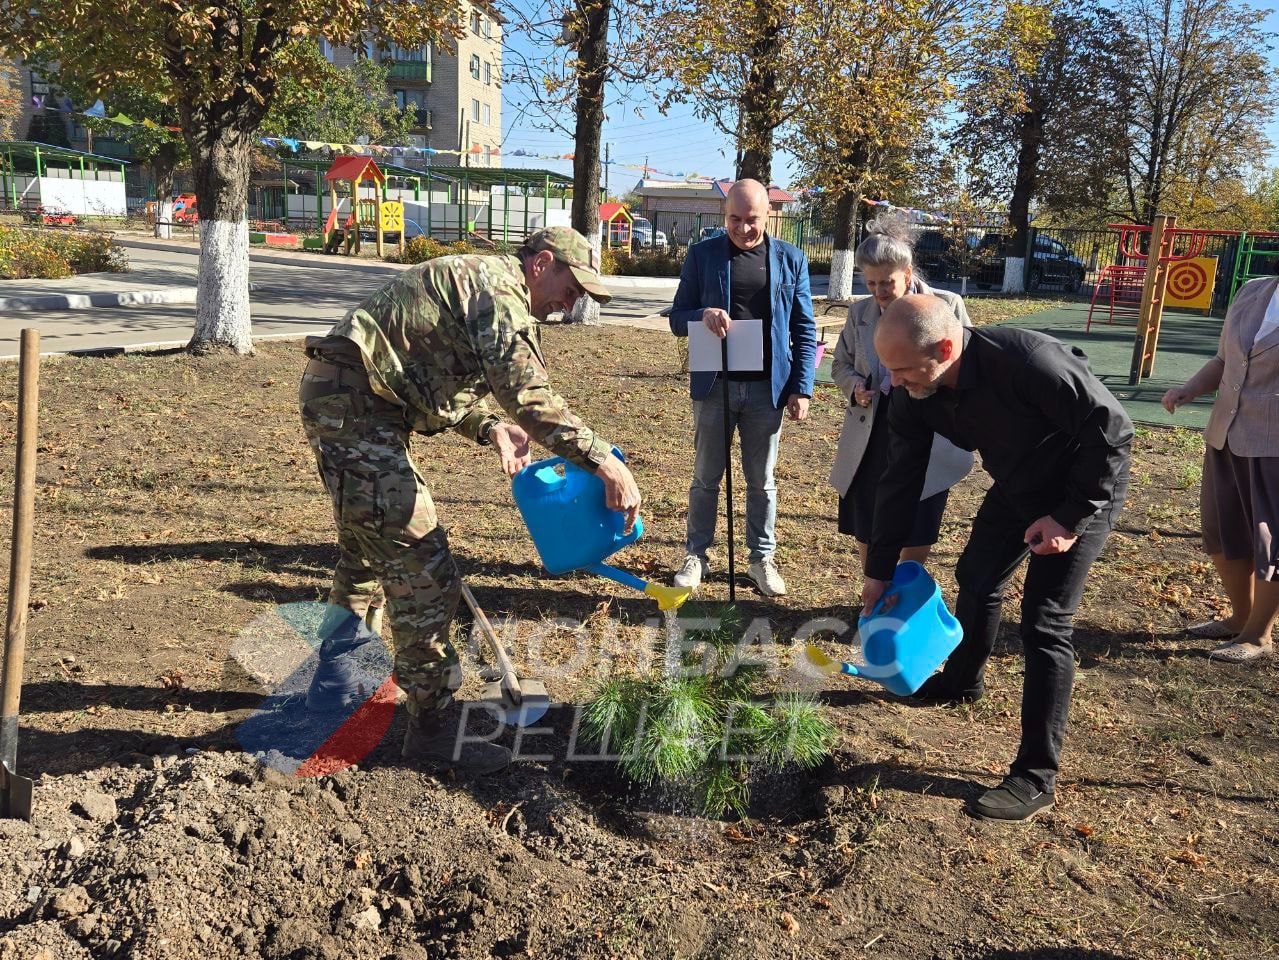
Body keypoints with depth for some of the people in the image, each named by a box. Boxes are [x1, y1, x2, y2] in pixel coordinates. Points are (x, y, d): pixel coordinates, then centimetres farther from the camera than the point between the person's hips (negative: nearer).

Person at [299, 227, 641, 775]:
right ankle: (432, 724, 1)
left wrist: (490, 429, 3)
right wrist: (603, 460, -26)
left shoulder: (480, 285, 21)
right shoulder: (498, 286, -12)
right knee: (421, 566, -9)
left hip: (340, 401, 11)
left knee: (366, 553, 25)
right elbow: (528, 394, -25)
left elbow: (438, 379, 20)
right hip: (354, 405, -11)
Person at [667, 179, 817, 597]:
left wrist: (802, 388, -3)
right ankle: (696, 556, 24)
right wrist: (703, 315, -21)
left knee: (761, 480, 11)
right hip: (714, 385, 0)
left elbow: (804, 329, 4)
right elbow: (677, 319, 1)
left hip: (767, 388, 0)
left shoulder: (790, 259, 2)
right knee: (706, 477, 10)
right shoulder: (702, 254, 0)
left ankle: (762, 558, 24)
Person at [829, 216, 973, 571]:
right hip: (869, 441, 3)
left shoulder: (947, 306, -6)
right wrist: (855, 385, -7)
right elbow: (841, 364, 15)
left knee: (916, 540, 6)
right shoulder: (860, 312, 3)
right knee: (866, 534, 13)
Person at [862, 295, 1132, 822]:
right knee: (976, 579, 17)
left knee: (1044, 620, -11)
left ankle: (1036, 776, -1)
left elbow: (1113, 430, -26)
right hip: (1016, 485, 7)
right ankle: (961, 681, 47)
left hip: (1084, 488, -6)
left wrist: (1072, 516, -25)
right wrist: (879, 570, -2)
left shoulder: (1029, 361, -38)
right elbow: (900, 481, -6)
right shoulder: (913, 395, -17)